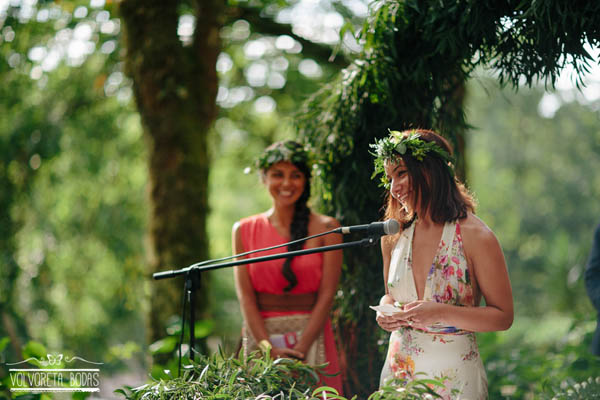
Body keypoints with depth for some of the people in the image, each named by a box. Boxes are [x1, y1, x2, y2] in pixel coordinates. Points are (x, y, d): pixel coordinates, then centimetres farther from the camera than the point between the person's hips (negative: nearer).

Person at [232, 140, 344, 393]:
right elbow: (245, 296, -1)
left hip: (312, 337, -1)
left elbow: (326, 296, -5)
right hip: (261, 337, 1)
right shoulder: (244, 230, 7)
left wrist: (300, 350, -15)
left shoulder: (326, 229, 1)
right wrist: (270, 349, -13)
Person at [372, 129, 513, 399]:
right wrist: (386, 312, -5)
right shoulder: (393, 235, 4)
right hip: (399, 374, 5)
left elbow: (503, 317, -10)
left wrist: (441, 313, -22)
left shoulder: (474, 236, -12)